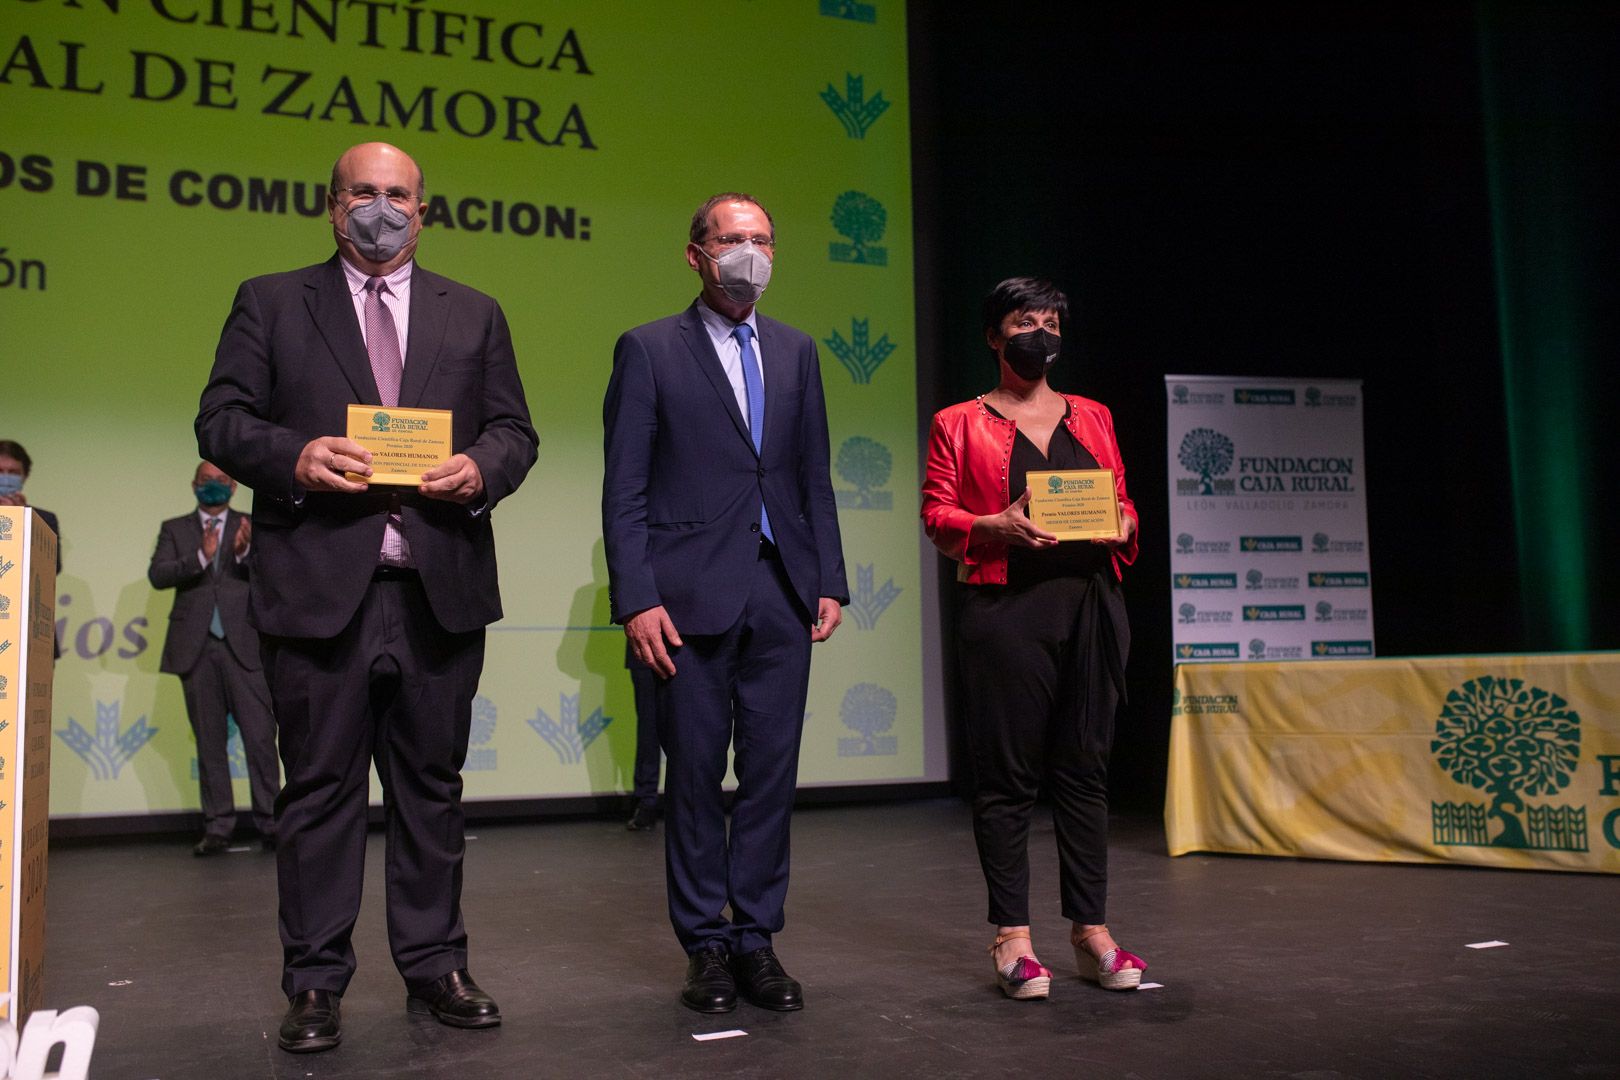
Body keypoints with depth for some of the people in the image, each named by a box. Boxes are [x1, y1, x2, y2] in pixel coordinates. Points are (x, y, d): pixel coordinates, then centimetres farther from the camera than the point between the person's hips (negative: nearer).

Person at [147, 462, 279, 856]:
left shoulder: (252, 526, 11)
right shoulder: (174, 528, 13)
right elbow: (157, 575, -1)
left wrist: (246, 551, -20)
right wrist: (200, 557, -18)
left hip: (244, 646, -1)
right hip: (196, 647, 1)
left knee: (260, 737, -5)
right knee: (209, 741, 5)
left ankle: (270, 823, -1)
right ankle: (218, 827, 10)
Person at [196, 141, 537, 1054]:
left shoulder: (474, 315, 16)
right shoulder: (271, 302, 11)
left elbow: (515, 430, 12)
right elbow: (221, 420, 4)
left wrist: (481, 469, -10)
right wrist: (294, 457, -15)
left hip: (440, 590, 2)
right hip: (318, 589, -2)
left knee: (433, 786, 9)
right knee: (321, 790, 4)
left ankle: (436, 967, 20)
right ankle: (316, 984, 14)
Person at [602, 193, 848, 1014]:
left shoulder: (795, 352, 15)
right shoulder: (649, 349, 2)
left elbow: (814, 477, 15)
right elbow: (624, 490, -3)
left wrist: (829, 579, 7)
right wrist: (637, 599, -12)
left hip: (781, 592, 4)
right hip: (692, 595, -4)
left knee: (772, 771, 5)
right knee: (694, 772, 4)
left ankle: (756, 940, 16)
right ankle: (706, 946, 16)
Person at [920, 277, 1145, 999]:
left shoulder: (1092, 418, 20)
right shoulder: (959, 424, 9)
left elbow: (1124, 502, 19)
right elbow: (937, 516, 1)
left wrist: (1121, 526, -3)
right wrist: (999, 525, -16)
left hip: (1090, 604, 4)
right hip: (1005, 608, -3)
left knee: (1084, 766, 5)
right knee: (1008, 771, -3)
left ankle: (1090, 931, 12)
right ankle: (1012, 938, 3)